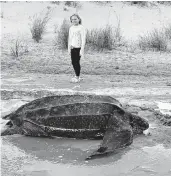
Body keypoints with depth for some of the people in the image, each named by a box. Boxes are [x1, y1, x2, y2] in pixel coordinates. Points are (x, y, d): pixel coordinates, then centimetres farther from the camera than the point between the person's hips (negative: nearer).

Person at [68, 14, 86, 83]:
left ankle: (77, 77, 6)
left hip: (78, 48, -7)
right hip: (72, 48, 7)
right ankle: (77, 76, 21)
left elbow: (83, 39, -12)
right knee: (73, 62, 8)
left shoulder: (81, 28, -9)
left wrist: (82, 49, -16)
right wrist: (69, 48, 16)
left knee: (77, 62, -5)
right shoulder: (71, 28, 12)